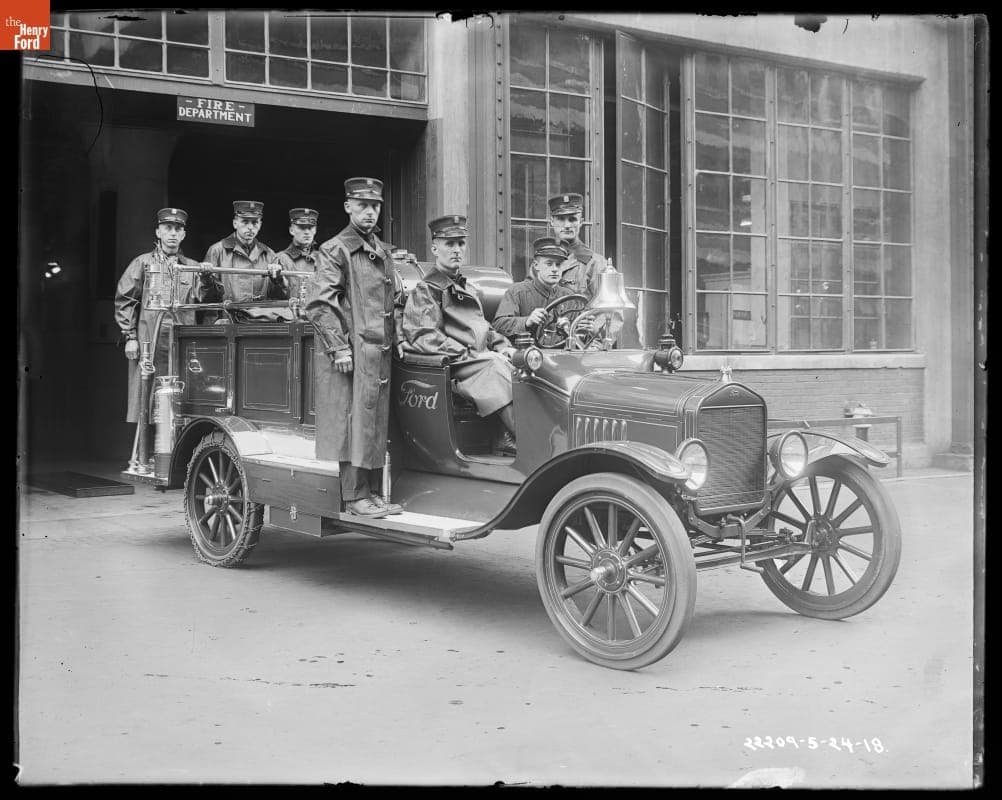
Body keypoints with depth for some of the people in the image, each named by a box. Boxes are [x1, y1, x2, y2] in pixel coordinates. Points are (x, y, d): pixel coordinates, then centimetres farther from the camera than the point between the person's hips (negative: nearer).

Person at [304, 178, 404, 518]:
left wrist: (397, 336, 15)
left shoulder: (383, 251, 18)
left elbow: (397, 299, 28)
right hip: (349, 352, -8)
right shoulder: (335, 250, -6)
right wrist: (338, 347, -18)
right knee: (353, 423, -7)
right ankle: (354, 497, -3)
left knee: (375, 423, 9)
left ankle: (368, 492, 17)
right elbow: (318, 303, -14)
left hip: (380, 351, 8)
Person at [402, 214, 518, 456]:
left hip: (478, 361, 8)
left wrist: (503, 347, 11)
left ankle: (509, 438, -28)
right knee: (495, 370, -32)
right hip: (451, 368, -8)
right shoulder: (425, 290, 0)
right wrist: (468, 355, -18)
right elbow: (424, 337, -13)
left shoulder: (462, 287, 27)